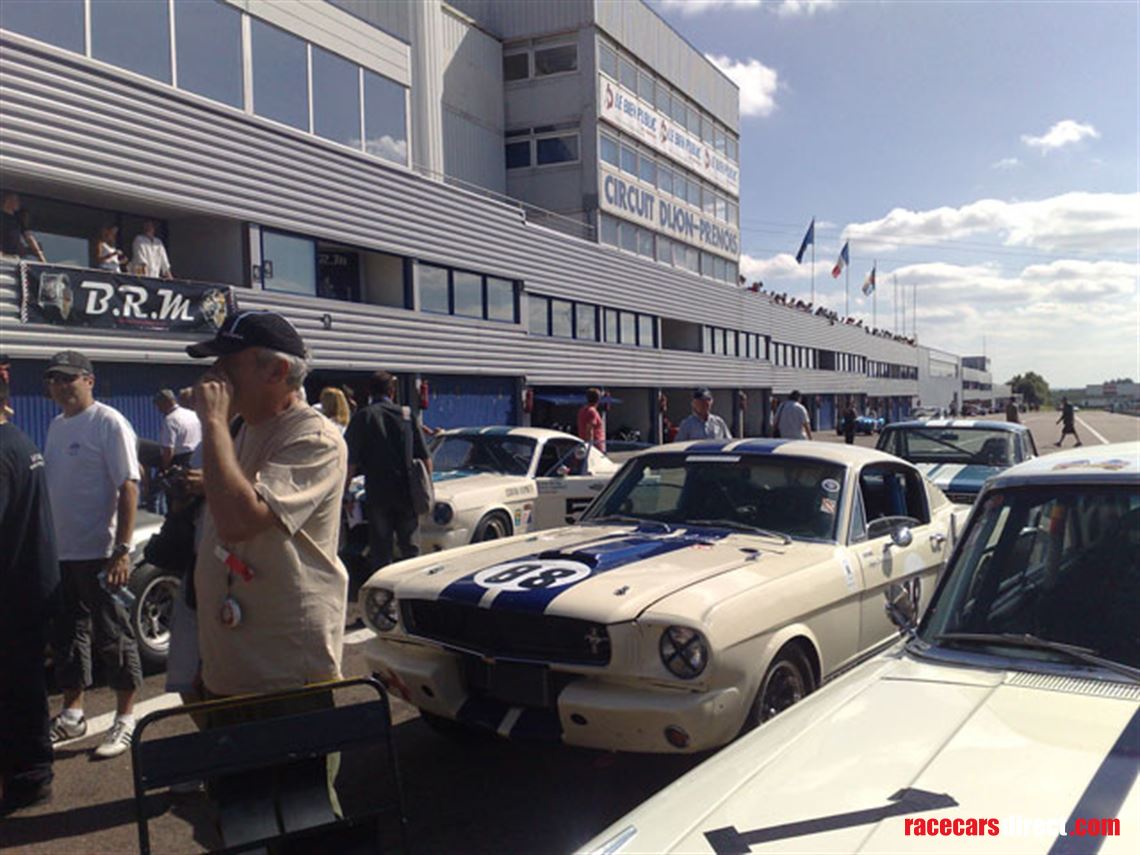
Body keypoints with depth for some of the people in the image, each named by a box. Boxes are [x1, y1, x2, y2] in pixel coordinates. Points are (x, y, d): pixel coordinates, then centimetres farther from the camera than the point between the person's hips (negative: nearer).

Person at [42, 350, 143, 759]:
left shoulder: (108, 423, -11)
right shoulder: (56, 426, 13)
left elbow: (128, 487, -16)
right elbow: (51, 485, 19)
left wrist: (122, 549, -22)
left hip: (98, 552, -8)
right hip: (60, 551, 8)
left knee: (113, 635, 1)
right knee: (67, 633, 17)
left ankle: (126, 718, 12)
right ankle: (72, 714, 31)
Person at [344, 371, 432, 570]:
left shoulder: (363, 416, -3)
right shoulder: (407, 415, 5)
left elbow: (351, 462, -9)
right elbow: (425, 458, 6)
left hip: (377, 494, -2)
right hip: (407, 492, 2)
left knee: (381, 549, 5)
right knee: (409, 545, 14)